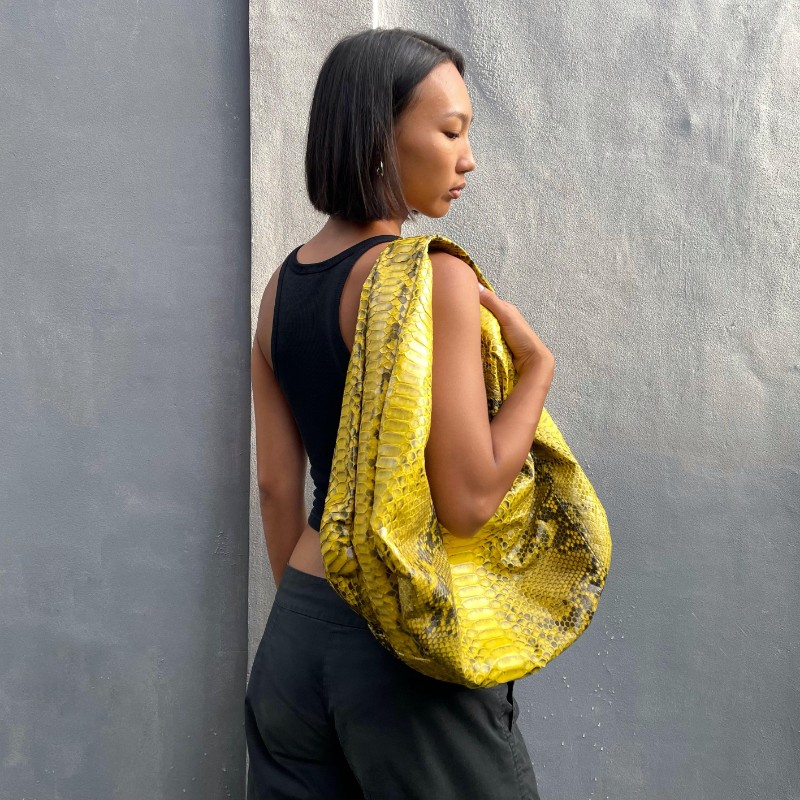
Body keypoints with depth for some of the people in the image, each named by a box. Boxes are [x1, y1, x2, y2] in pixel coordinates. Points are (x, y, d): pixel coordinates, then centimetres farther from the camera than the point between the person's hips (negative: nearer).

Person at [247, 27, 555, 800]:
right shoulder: (435, 277, -16)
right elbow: (468, 500, -19)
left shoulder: (281, 284, 6)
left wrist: (307, 618, 19)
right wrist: (537, 366, -7)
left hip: (294, 634, 7)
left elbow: (277, 487, 9)